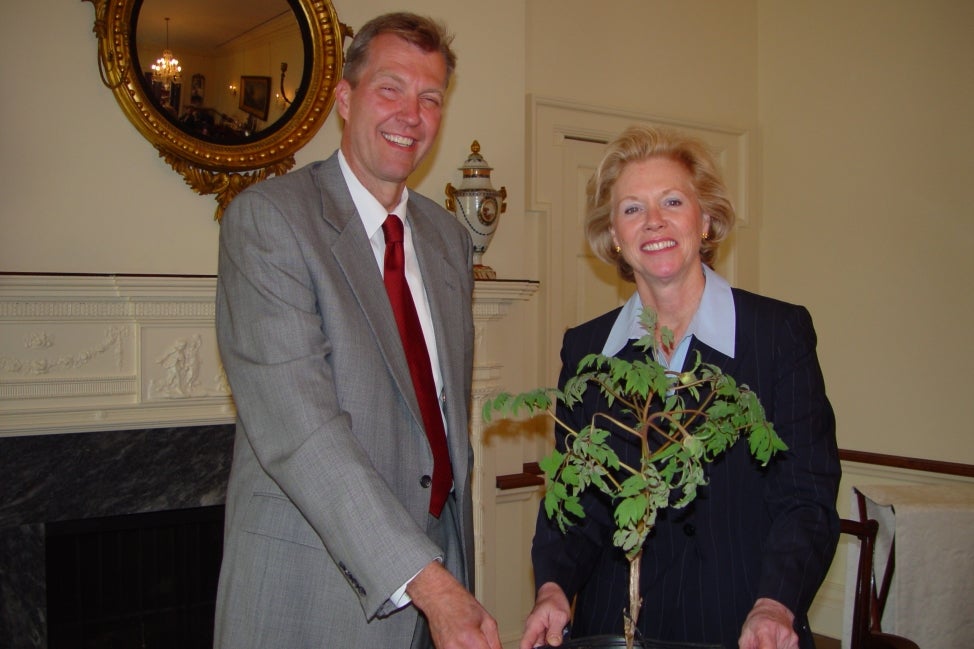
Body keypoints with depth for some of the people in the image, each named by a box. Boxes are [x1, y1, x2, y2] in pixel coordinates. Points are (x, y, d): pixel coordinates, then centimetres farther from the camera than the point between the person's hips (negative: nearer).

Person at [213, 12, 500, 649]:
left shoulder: (450, 239, 8)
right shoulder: (266, 217, -13)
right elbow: (295, 424, -22)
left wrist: (457, 561, 8)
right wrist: (425, 579, -26)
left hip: (440, 566, 6)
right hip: (313, 588, -5)